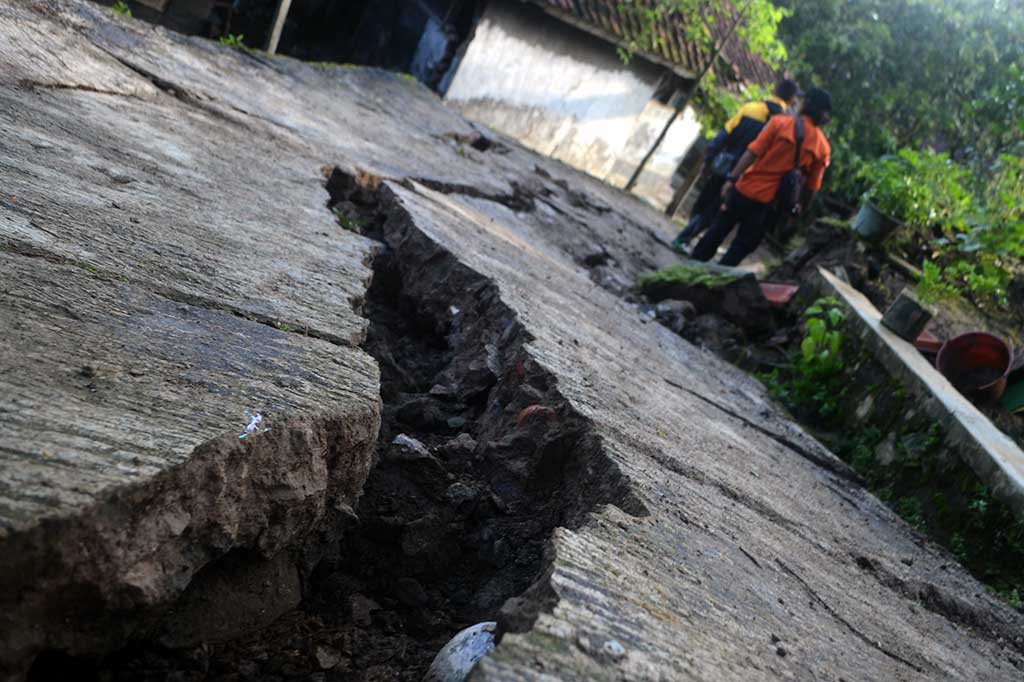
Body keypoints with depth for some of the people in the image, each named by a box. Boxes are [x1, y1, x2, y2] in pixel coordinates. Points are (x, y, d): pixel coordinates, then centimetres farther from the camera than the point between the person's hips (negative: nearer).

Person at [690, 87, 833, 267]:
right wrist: (800, 208, 15)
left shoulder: (780, 122, -6)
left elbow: (752, 152, -14)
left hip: (745, 189, -1)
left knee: (717, 231, 16)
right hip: (768, 200, 1)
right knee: (742, 246, 12)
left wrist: (732, 179, -14)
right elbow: (811, 187, 2)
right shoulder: (823, 147, -1)